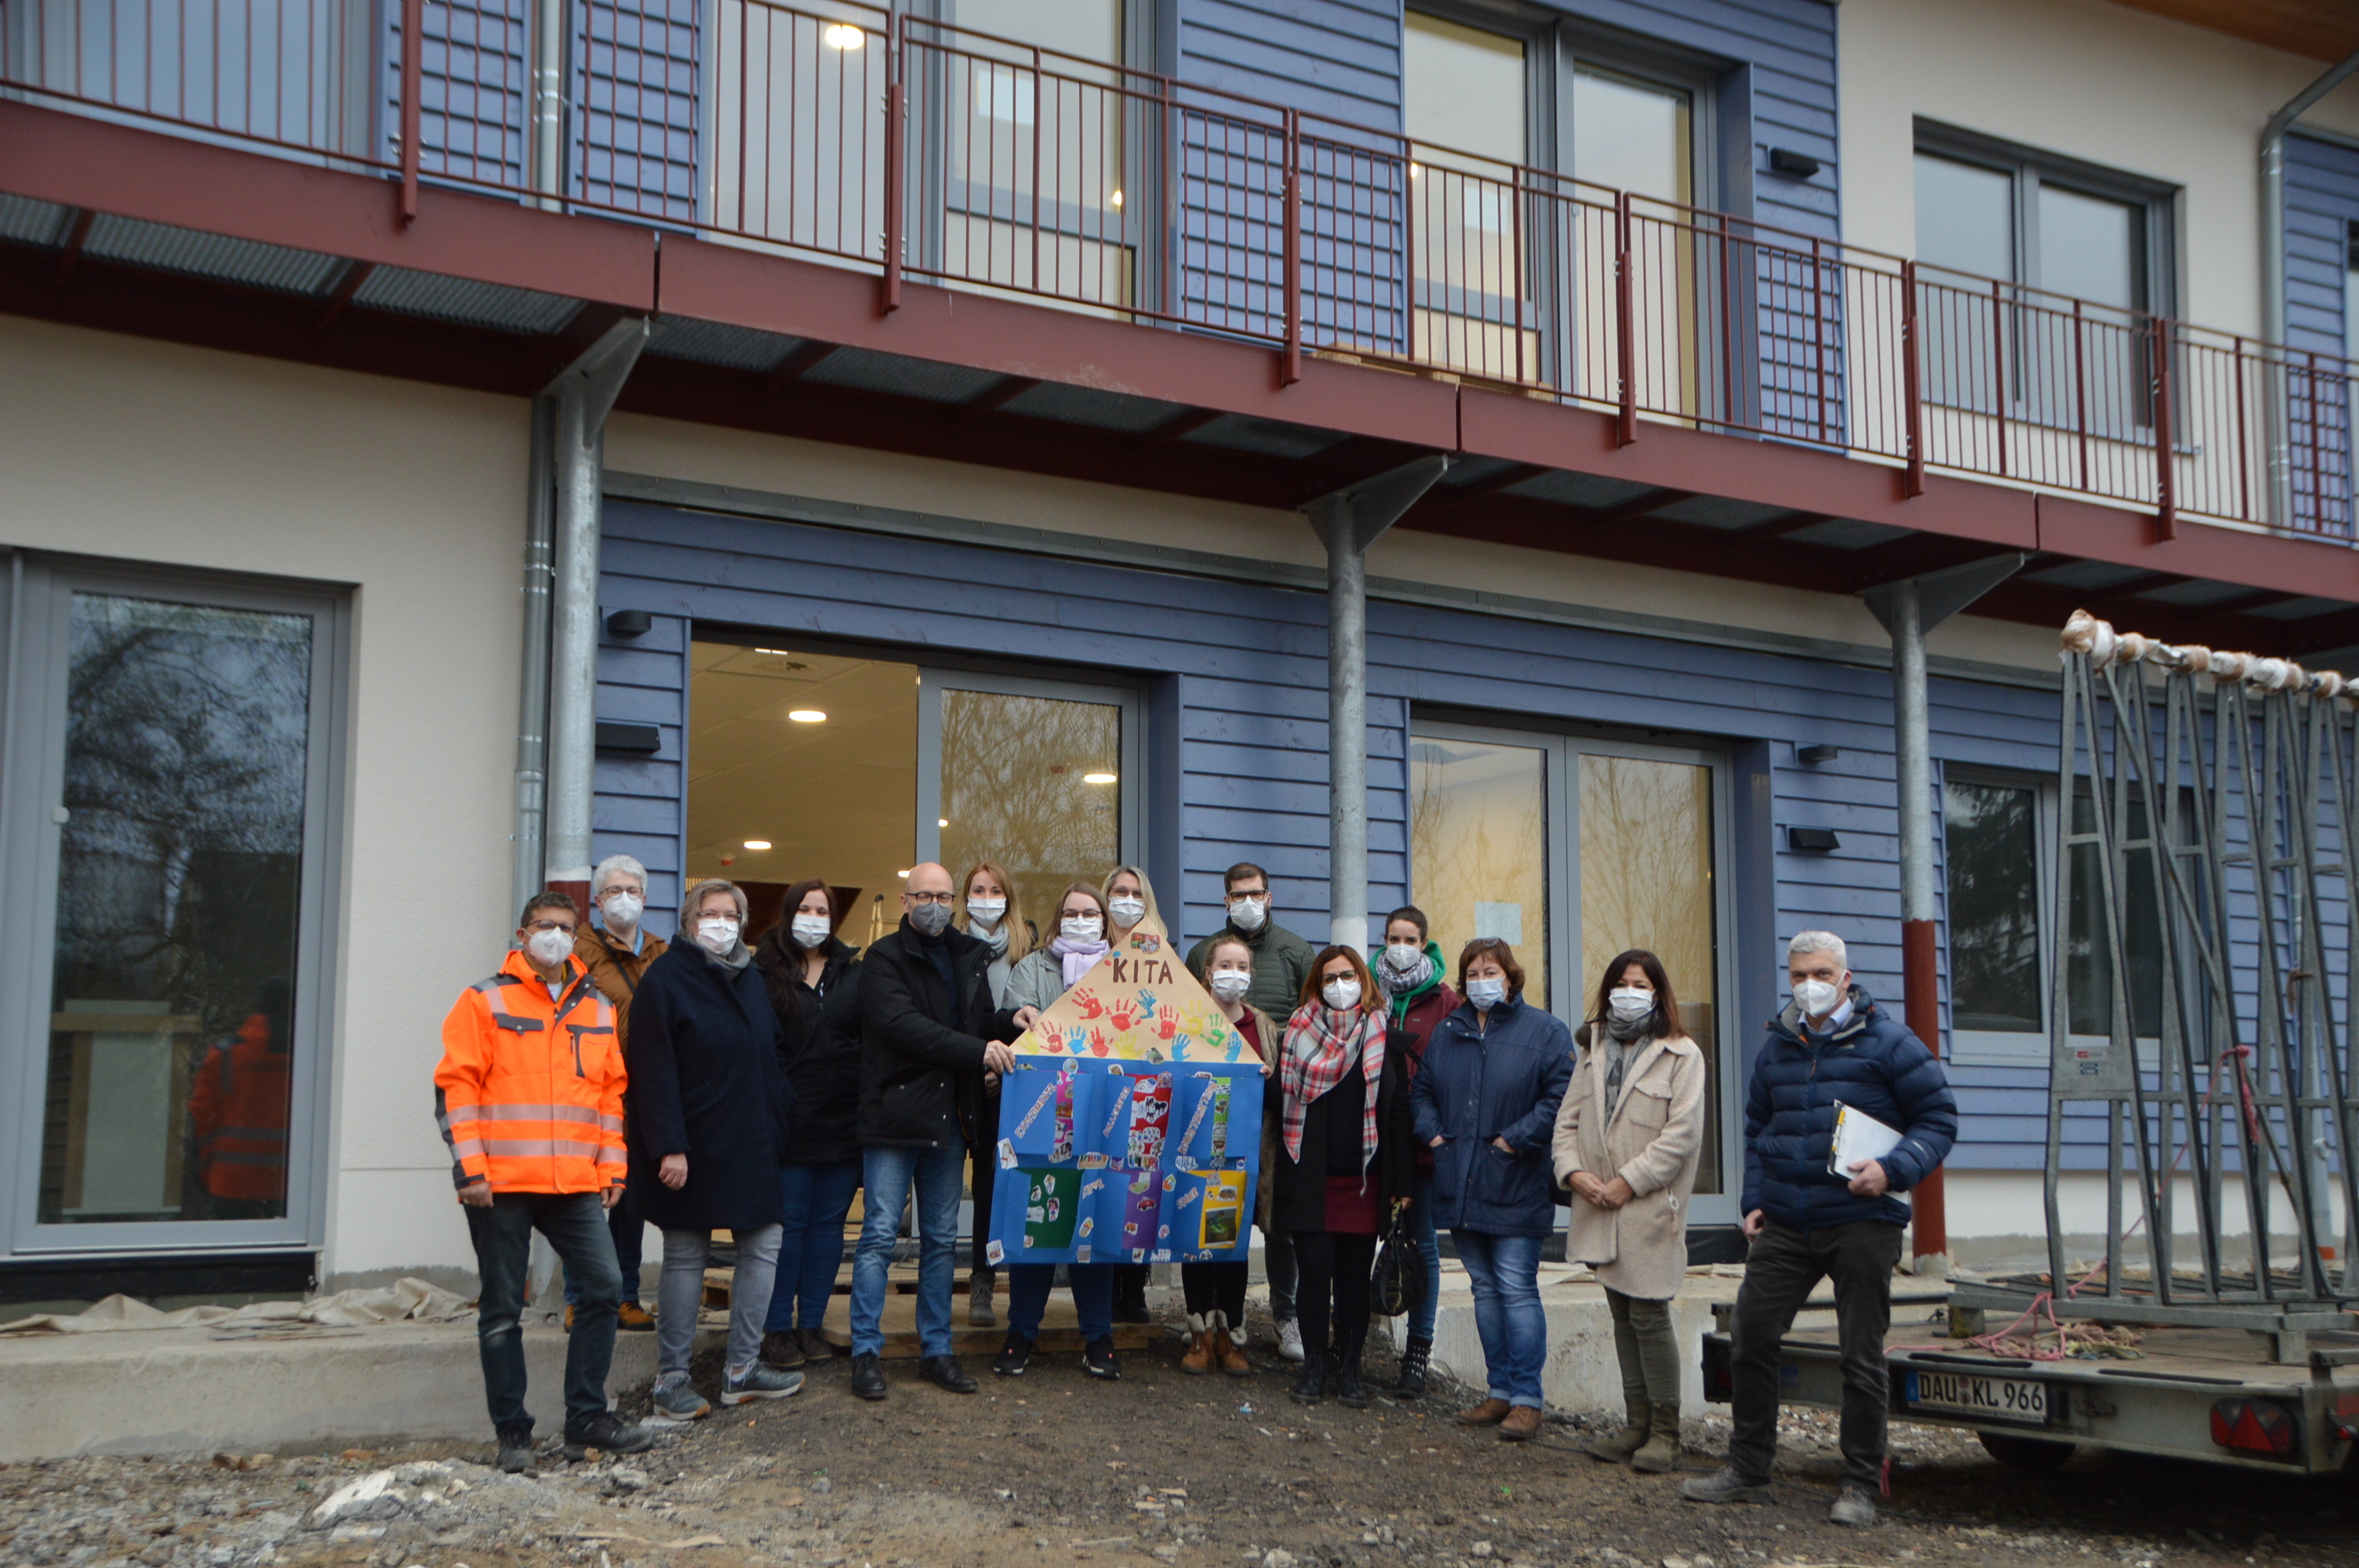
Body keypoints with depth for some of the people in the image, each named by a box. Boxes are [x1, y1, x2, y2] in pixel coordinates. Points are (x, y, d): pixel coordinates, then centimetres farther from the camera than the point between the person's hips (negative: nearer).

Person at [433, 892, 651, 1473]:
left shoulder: (598, 1009, 13)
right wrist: (469, 1165, -12)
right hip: (501, 1184, -4)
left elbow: (611, 1091, 16)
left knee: (604, 1287, -3)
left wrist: (611, 1165, 9)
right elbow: (456, 1085, -5)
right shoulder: (484, 1002, 0)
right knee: (502, 1309, 3)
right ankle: (513, 1433, 12)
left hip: (576, 1184, 4)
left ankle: (587, 1418, 9)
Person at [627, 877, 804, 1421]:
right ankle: (671, 1379, 9)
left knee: (762, 1247, 8)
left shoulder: (750, 978, 14)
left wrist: (781, 1119, 10)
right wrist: (668, 1146, -21)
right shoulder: (667, 978, -8)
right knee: (686, 1257, 0)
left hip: (752, 1145, 7)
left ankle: (741, 1369, 18)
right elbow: (655, 1071, -14)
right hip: (694, 1146, -7)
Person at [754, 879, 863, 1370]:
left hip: (844, 1122, 3)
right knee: (788, 1222, 1)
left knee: (828, 1223, 8)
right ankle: (778, 1328, 10)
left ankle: (811, 1324, 16)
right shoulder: (765, 972, 0)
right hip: (790, 1122, -3)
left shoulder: (854, 971, 9)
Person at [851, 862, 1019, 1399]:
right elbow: (901, 1024, -18)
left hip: (949, 1120, 6)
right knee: (880, 1234, -4)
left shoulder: (969, 958, 15)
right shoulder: (885, 957, -4)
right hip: (894, 1116, -6)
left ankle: (936, 1350, 16)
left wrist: (1010, 1027, 3)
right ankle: (867, 1352, 2)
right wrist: (977, 1050, -23)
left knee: (942, 1240, 10)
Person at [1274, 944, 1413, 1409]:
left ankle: (1349, 1367, 17)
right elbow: (1283, 1099, 3)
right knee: (1314, 1272, -1)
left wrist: (1401, 1181, -1)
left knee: (1355, 1275, 5)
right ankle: (1315, 1364, 14)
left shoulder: (1383, 1036, 5)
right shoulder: (1298, 1030, 4)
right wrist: (1281, 1175, -4)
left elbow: (1398, 1108, 4)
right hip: (1310, 1177, -1)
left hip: (1364, 1178, 1)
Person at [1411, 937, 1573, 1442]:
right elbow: (1422, 1091, 22)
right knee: (1485, 1289, 11)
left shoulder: (1545, 1031, -3)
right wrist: (1431, 1131, 5)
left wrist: (1517, 1138, -16)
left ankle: (1526, 1400, -1)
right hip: (1460, 1187, 6)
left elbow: (1561, 1096, -12)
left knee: (1517, 1290, -7)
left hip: (1514, 1189, -6)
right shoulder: (1447, 1033, 14)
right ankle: (1501, 1391, 19)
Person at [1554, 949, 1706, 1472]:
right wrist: (1574, 1171, -6)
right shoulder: (1594, 1051, 16)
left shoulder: (1681, 1055, -2)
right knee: (1622, 1316, 10)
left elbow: (1682, 1134, -11)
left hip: (1650, 1210, -6)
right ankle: (1637, 1425, 18)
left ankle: (1665, 1432, 3)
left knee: (1649, 1315, -7)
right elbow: (1568, 1119, 12)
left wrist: (1628, 1182, -15)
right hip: (1600, 1211, 6)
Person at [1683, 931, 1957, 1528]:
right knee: (1749, 1339, 4)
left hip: (1862, 1224, -5)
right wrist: (1755, 1200, 12)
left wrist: (1893, 1170, -17)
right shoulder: (1778, 1047, 13)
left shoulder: (1887, 1041, -3)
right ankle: (1747, 1469, 18)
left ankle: (1860, 1485, 13)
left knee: (1861, 1356, 1)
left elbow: (1939, 1119, -2)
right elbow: (1757, 1128, 23)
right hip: (1784, 1226, 5)